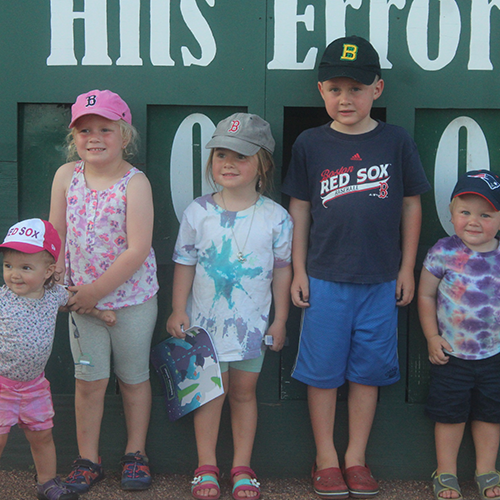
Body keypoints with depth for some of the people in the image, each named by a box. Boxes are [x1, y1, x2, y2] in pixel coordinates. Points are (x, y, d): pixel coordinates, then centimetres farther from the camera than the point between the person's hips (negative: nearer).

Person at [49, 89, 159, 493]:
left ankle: (136, 453, 27)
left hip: (132, 298, -3)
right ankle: (88, 459, 21)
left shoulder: (135, 183, -15)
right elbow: (56, 235, 4)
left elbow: (138, 249, -20)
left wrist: (97, 291, -18)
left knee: (134, 378, 12)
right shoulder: (66, 176, -2)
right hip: (82, 298, 3)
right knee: (89, 380, 8)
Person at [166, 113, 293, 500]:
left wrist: (280, 319, 2)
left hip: (253, 320, 0)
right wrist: (179, 310, 0)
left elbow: (282, 269, 2)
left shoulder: (275, 217, -5)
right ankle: (206, 465, 18)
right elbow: (185, 263, 3)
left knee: (244, 391, 9)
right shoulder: (199, 212, -4)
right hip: (207, 318, 0)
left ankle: (242, 467, 20)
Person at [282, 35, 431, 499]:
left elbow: (411, 205, 6)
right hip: (325, 278, 0)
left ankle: (356, 459, 23)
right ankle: (326, 460, 20)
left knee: (368, 370, 9)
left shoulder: (397, 141, 0)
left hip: (381, 281, 1)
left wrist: (407, 269, 6)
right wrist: (299, 270, 3)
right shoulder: (310, 144, 0)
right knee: (323, 371, 6)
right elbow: (299, 209, 5)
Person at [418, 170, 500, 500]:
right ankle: (446, 472, 27)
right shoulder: (443, 253, -12)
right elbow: (426, 295, -2)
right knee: (450, 414, 10)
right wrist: (432, 337, -5)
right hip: (451, 354, -2)